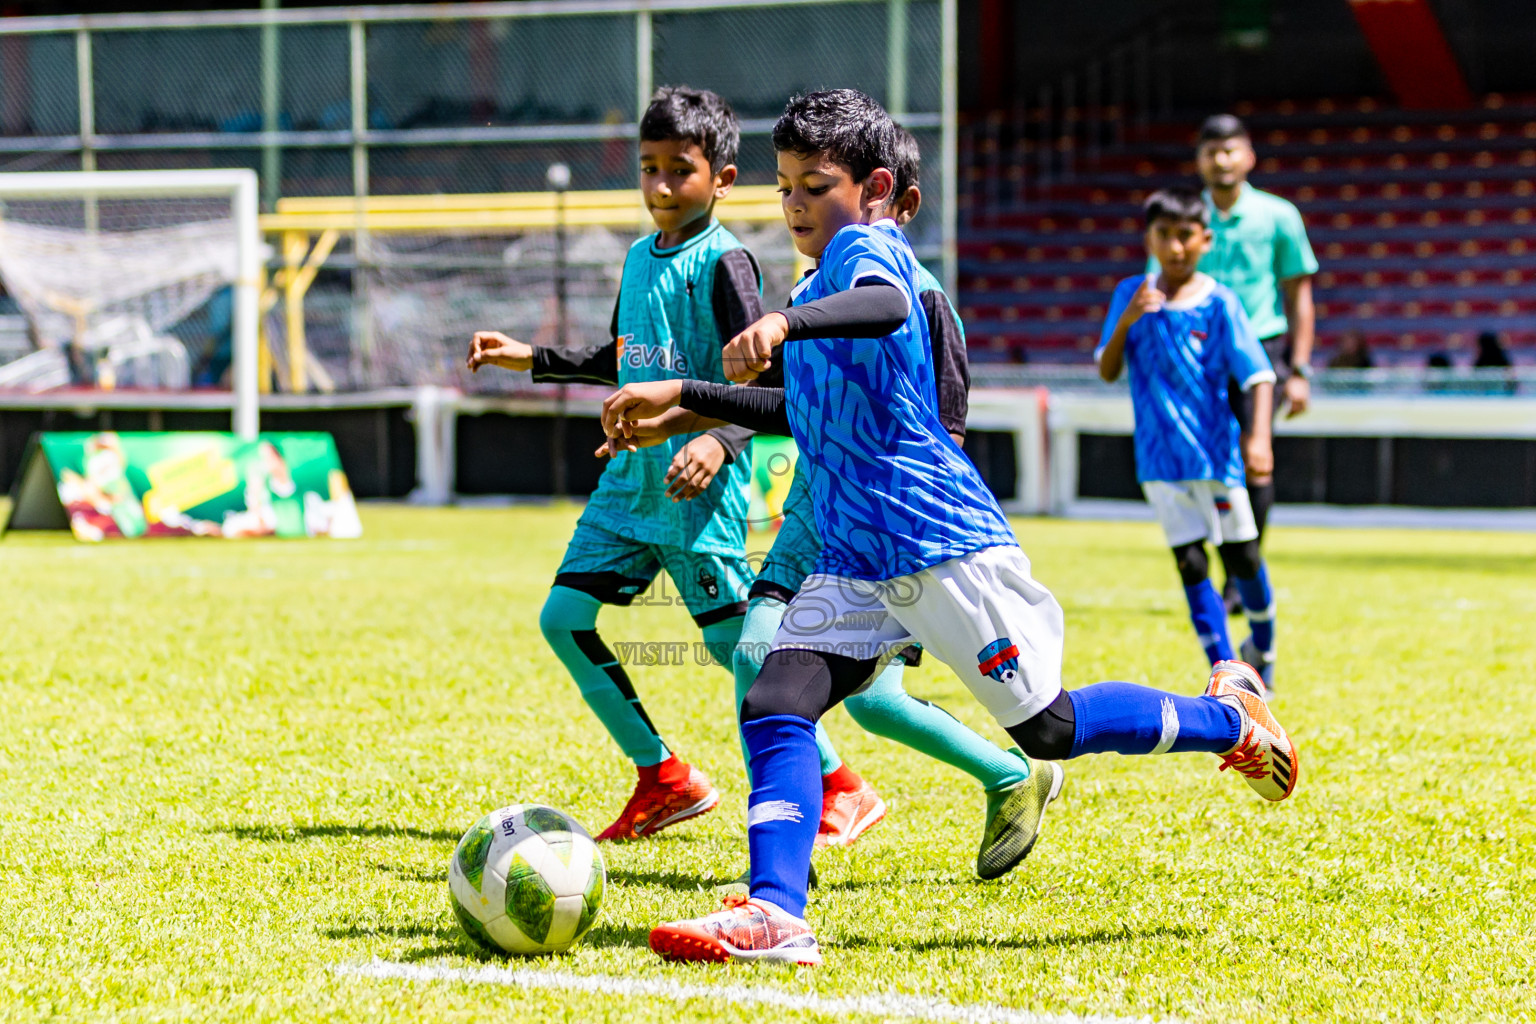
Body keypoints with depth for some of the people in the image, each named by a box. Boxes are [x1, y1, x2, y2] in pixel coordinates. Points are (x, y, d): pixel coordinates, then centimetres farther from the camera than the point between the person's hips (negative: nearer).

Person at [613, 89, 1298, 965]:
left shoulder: (869, 249, -10)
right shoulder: (824, 276, 19)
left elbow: (886, 306, -36)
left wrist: (783, 324, -53)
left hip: (943, 541, -9)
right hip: (853, 558, 9)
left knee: (1048, 728, -2)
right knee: (774, 708, -11)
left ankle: (1228, 717, 19)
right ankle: (775, 916, -20)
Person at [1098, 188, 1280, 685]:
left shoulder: (1219, 302, -7)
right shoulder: (1131, 295, 3)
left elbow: (1257, 375, -10)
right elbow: (1107, 371, 1)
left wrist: (1258, 435, -25)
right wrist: (1126, 320, -15)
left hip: (1215, 450, -2)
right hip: (1160, 457, 2)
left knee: (1241, 555, 4)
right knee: (1190, 562, -3)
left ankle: (1262, 645, 31)